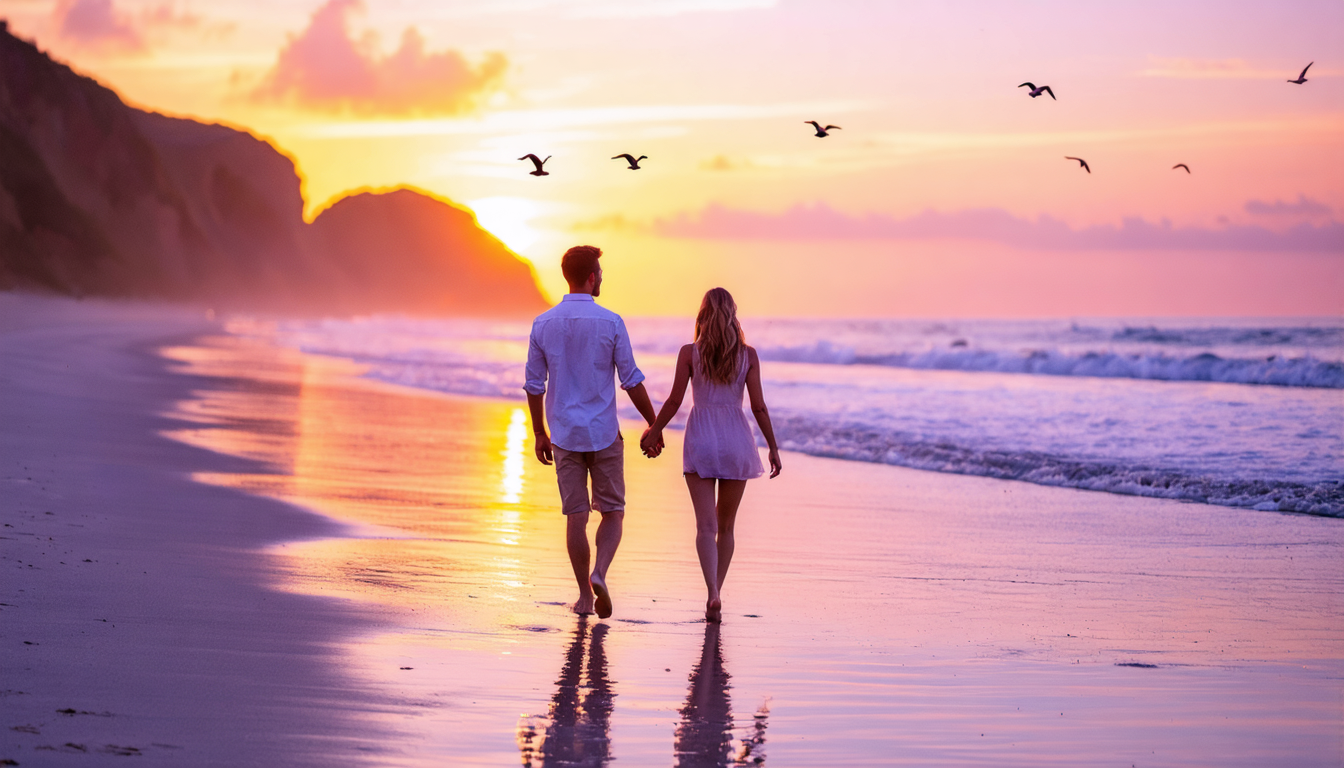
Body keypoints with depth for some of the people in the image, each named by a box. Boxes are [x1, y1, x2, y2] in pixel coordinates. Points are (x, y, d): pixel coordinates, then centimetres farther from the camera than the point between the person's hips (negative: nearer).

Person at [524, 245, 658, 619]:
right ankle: (599, 574, -14)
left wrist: (539, 433, 15)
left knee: (575, 516, 8)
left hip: (565, 434, 2)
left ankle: (585, 595, 11)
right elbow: (631, 380, -6)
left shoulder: (543, 324, 0)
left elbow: (534, 384, 4)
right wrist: (654, 425, 4)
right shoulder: (610, 322, -8)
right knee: (613, 512, 9)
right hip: (604, 434, -2)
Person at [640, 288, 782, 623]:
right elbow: (759, 407, -2)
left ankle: (713, 594, -24)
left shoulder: (689, 353, -4)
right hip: (736, 438, 1)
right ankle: (715, 597, 18)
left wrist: (653, 432, 13)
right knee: (726, 524, 15)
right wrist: (773, 448, 6)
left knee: (706, 525, -5)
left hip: (701, 438, -1)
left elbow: (674, 401, -2)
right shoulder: (748, 355, -1)